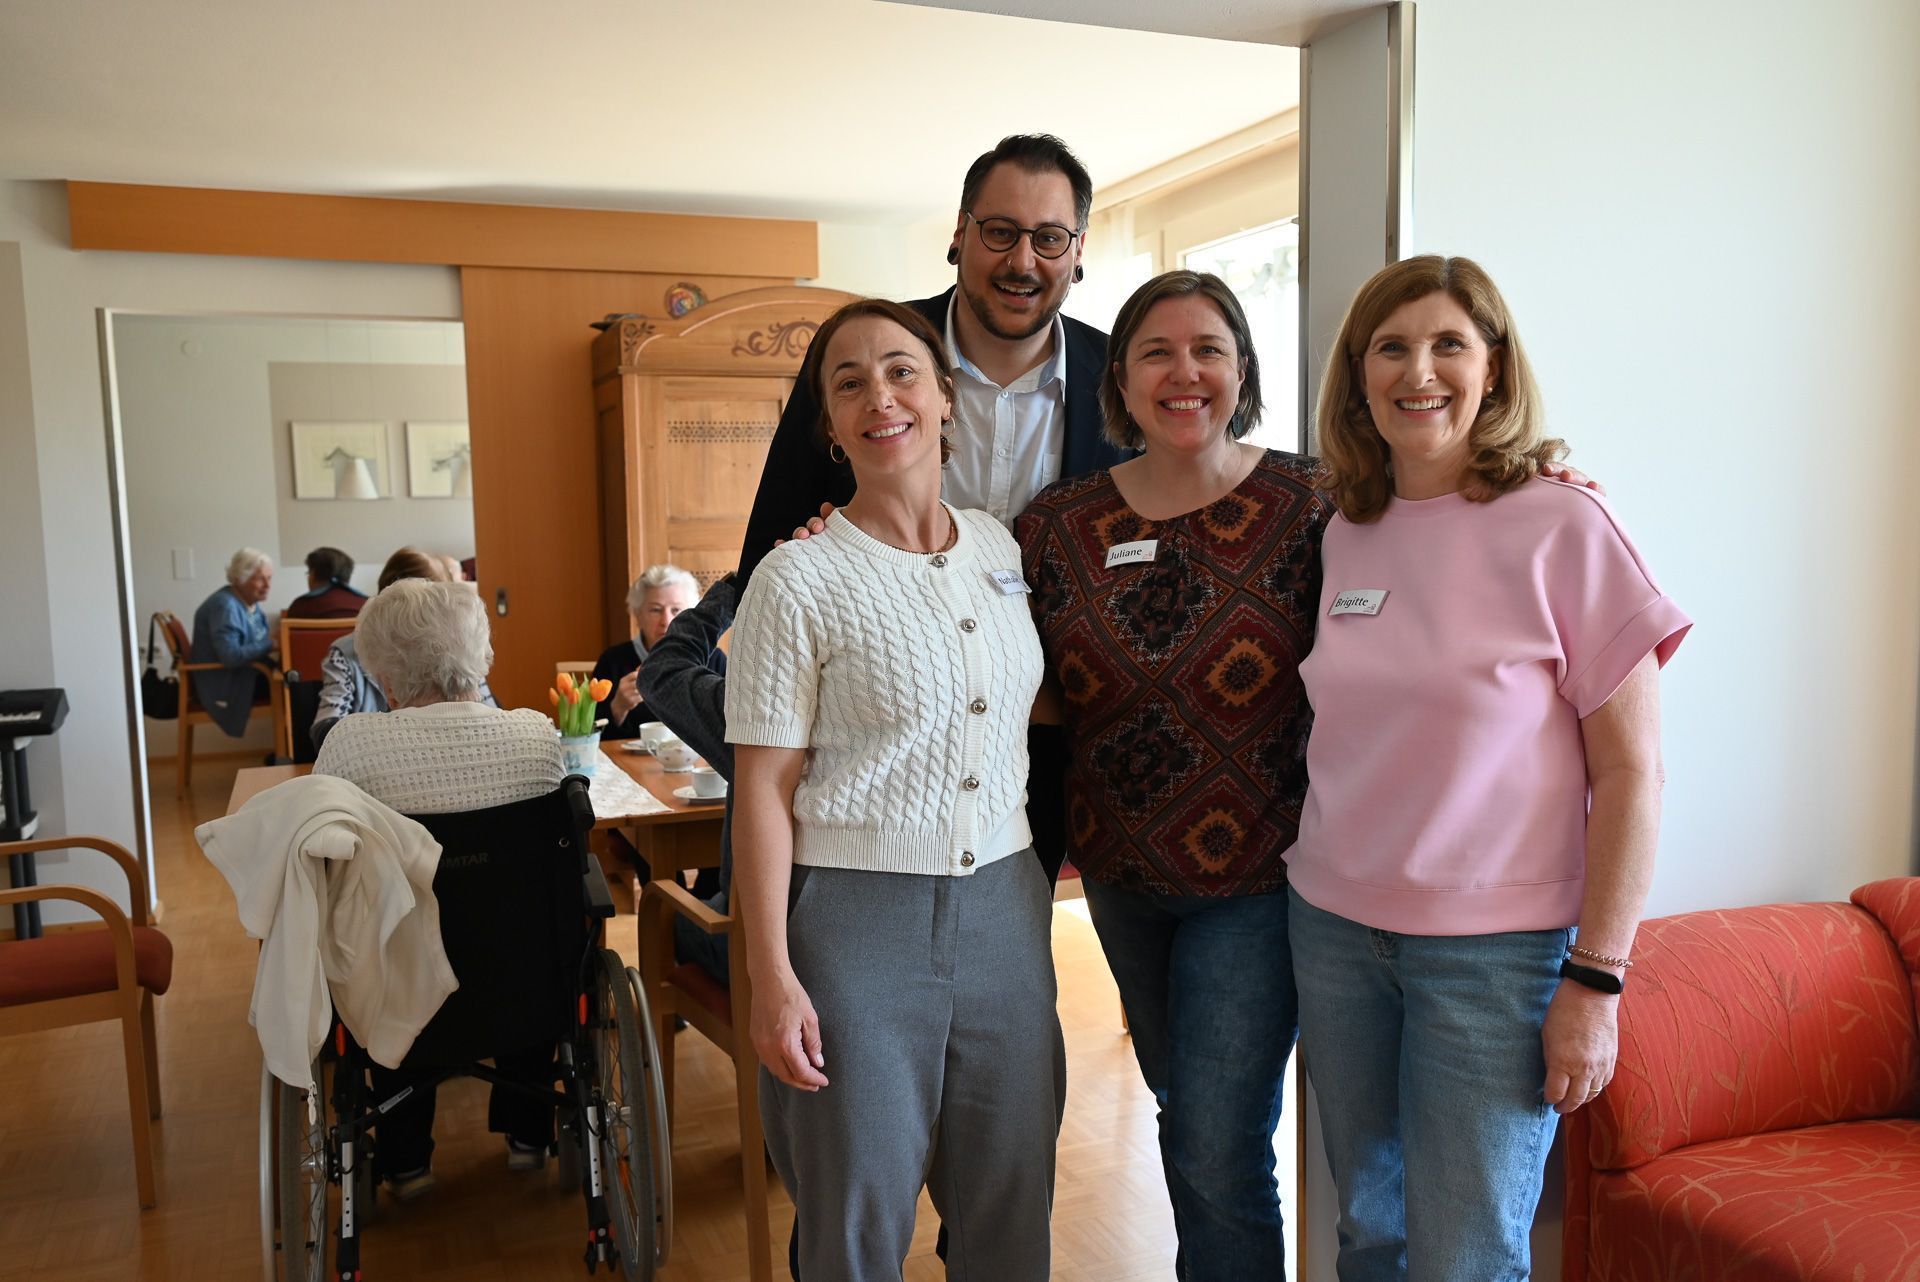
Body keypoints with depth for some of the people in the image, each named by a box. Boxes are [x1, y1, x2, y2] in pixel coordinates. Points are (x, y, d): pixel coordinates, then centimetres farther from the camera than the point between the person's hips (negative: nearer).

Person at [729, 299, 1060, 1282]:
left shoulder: (1006, 550, 6)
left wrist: (1046, 876, 12)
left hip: (1005, 907, 5)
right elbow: (763, 788, -9)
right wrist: (771, 974, -12)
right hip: (857, 914, -4)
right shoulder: (800, 580, -9)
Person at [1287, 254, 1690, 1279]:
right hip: (1334, 927, 5)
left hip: (1495, 949, -4)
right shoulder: (1346, 537, 4)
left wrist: (1595, 979, -11)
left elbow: (1632, 772, -9)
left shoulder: (1561, 529, -10)